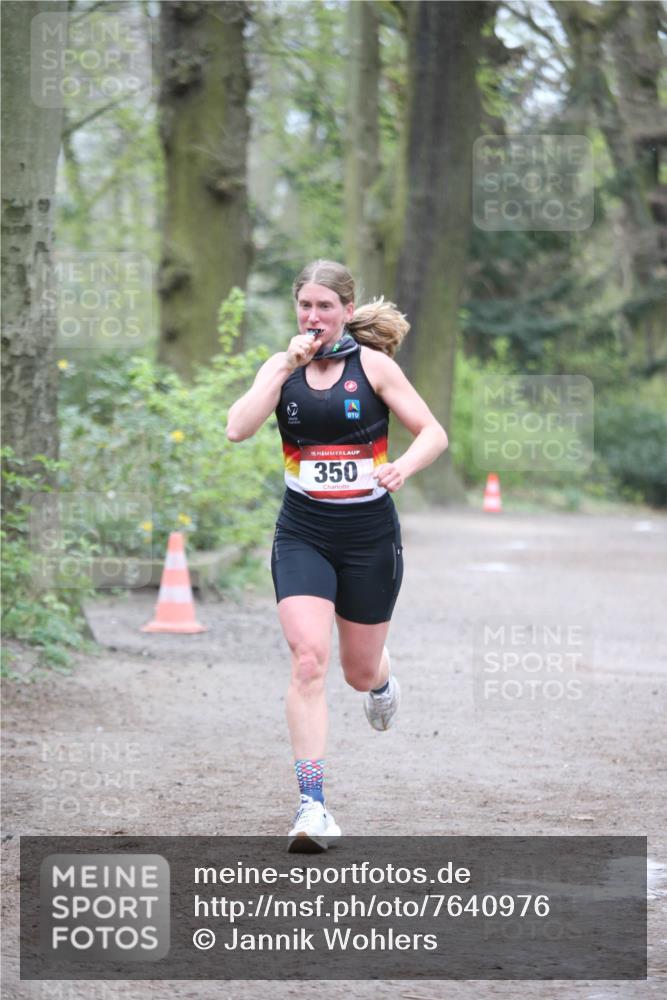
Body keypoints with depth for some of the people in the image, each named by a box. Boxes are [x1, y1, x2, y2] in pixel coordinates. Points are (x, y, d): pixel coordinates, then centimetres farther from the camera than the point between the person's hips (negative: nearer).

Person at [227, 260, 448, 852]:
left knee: (360, 672, 13)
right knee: (309, 659, -17)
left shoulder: (372, 364, -4)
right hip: (302, 535, 1)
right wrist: (286, 368, -17)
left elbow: (433, 433, -5)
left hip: (369, 535, -1)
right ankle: (312, 805, -17)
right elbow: (238, 429, -13)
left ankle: (382, 680, 53)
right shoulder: (282, 368, 2)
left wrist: (403, 468, -25)